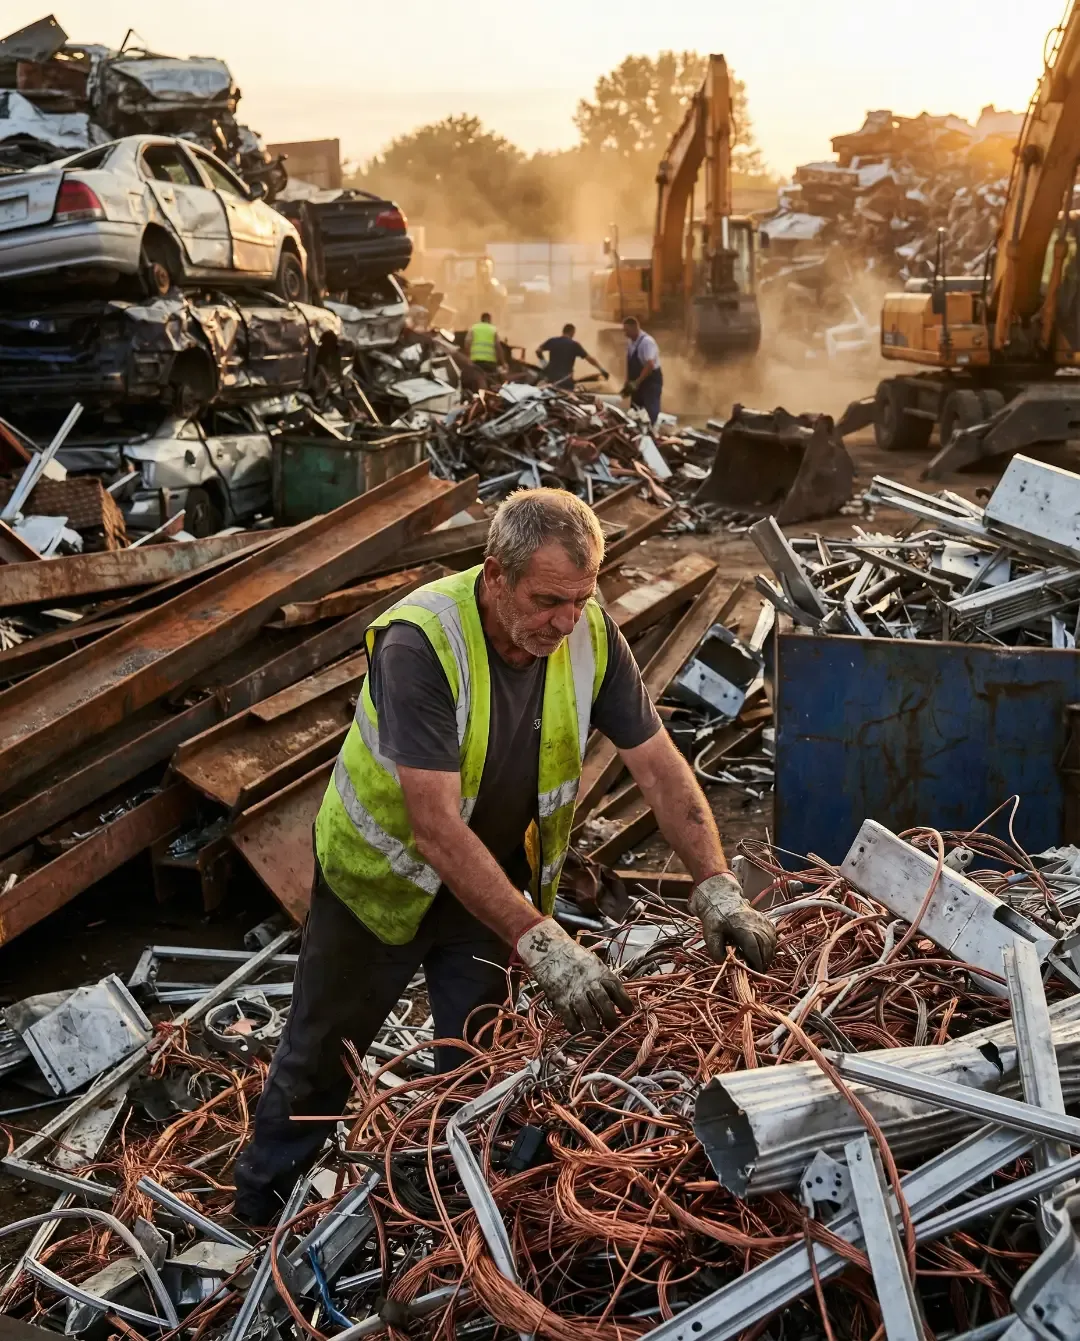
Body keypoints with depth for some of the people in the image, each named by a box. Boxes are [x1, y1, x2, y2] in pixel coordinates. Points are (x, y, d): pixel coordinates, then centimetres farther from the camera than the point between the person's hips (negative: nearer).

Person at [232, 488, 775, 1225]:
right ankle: (259, 1209, 40)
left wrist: (718, 887, -26)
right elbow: (434, 825, -40)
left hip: (499, 879, 4)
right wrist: (542, 943, -45)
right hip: (385, 871, -3)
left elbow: (661, 768, -14)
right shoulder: (420, 640, -35)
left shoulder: (589, 632, -20)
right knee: (323, 1052, 15)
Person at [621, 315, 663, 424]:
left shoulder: (647, 341, -20)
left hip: (651, 381, -9)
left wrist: (636, 382, -24)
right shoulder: (630, 342, 7)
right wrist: (628, 383, 10)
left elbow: (650, 365, -26)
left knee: (650, 414, -13)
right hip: (637, 383, 9)